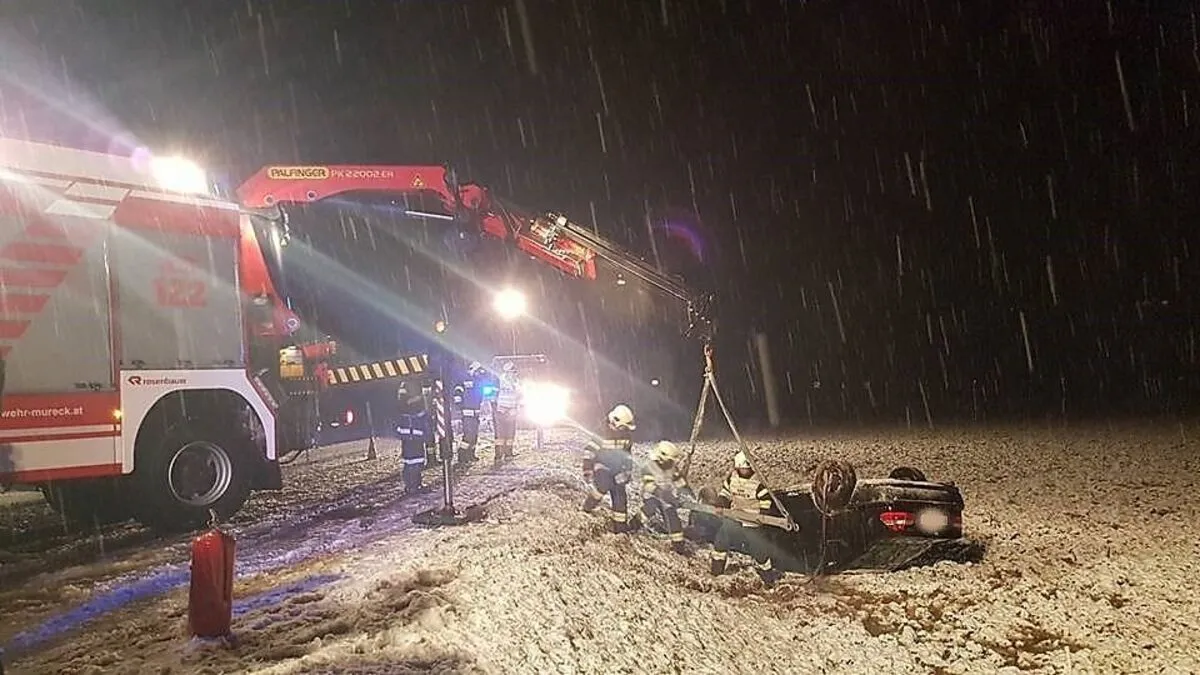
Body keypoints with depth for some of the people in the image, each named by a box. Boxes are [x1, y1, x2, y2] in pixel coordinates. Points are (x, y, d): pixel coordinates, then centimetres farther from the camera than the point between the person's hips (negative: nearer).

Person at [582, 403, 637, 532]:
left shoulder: (627, 436, -1)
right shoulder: (603, 436, -22)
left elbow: (628, 453, 16)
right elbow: (589, 451, -18)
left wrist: (627, 471, 18)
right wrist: (587, 471, -18)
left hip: (617, 470, 5)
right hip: (602, 467, -5)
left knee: (620, 496, 1)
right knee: (604, 485, -27)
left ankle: (620, 524, 10)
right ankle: (589, 505, -3)